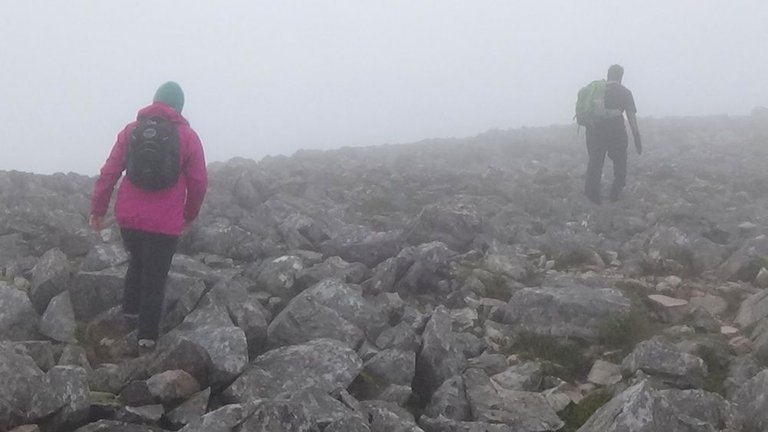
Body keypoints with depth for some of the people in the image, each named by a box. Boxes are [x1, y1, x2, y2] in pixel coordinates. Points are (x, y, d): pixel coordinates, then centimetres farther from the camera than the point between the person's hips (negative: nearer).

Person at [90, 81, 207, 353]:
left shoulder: (131, 130, 4)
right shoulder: (187, 137, -2)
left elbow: (109, 172, 1)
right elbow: (199, 182, -1)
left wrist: (98, 208, 7)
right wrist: (189, 215, 13)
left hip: (128, 216, 3)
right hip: (165, 222, -3)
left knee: (136, 262, 27)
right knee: (155, 276, 5)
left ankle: (131, 310, 31)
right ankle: (146, 335, 8)